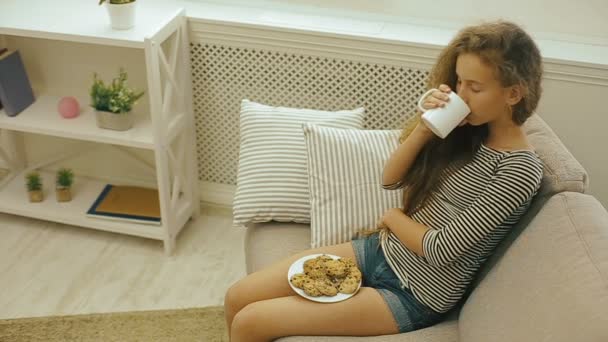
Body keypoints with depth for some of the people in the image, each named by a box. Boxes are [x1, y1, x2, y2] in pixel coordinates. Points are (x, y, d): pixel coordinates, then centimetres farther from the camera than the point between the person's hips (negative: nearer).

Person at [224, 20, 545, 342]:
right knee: (237, 298, 2)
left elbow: (441, 250, -21)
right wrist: (423, 130, -15)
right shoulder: (466, 130, 2)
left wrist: (394, 217, -3)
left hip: (414, 296, -7)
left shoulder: (520, 169, -21)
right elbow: (390, 179, 1)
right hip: (379, 250, 7)